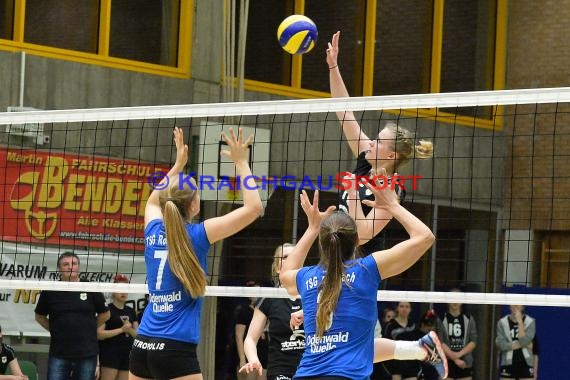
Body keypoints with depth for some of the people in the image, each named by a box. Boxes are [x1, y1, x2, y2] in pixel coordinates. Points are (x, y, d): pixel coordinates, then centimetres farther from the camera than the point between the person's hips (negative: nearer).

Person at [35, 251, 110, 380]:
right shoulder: (50, 291, 0)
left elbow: (105, 315, 13)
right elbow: (40, 316, 15)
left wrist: (88, 328, 9)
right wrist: (56, 329, 6)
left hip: (87, 354, 0)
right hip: (58, 354, 0)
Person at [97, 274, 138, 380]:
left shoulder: (130, 311, 14)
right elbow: (99, 334, -13)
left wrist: (130, 330, -8)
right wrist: (121, 329, -17)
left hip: (127, 355, 6)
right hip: (110, 354, -6)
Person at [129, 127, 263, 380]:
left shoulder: (153, 231, 8)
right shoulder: (197, 235, -8)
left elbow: (153, 201, 34)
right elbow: (253, 207, -6)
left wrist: (178, 165, 35)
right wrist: (240, 162, 3)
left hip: (143, 345, 7)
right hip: (176, 350, -7)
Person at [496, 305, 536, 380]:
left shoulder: (530, 322, -1)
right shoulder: (502, 322, 2)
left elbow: (524, 341, -16)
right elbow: (501, 344, -9)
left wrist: (519, 321, -16)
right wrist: (521, 345, -13)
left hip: (525, 365, -1)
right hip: (508, 365, 1)